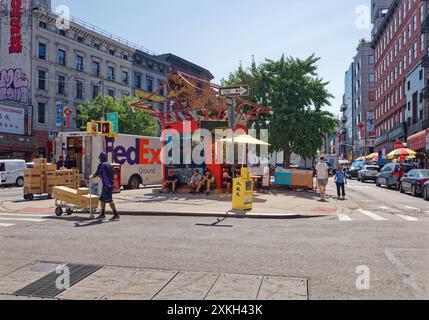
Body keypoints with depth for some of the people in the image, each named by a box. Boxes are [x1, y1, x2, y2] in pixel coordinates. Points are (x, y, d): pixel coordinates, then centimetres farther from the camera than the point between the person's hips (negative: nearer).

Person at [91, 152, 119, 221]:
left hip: (106, 185, -9)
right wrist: (100, 176, 36)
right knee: (102, 199, 15)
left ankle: (116, 215, -12)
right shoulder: (110, 165, 17)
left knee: (109, 200, -10)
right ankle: (102, 214, 20)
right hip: (110, 184, 9)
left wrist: (92, 177, 15)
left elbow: (97, 174, -4)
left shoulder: (101, 165, -8)